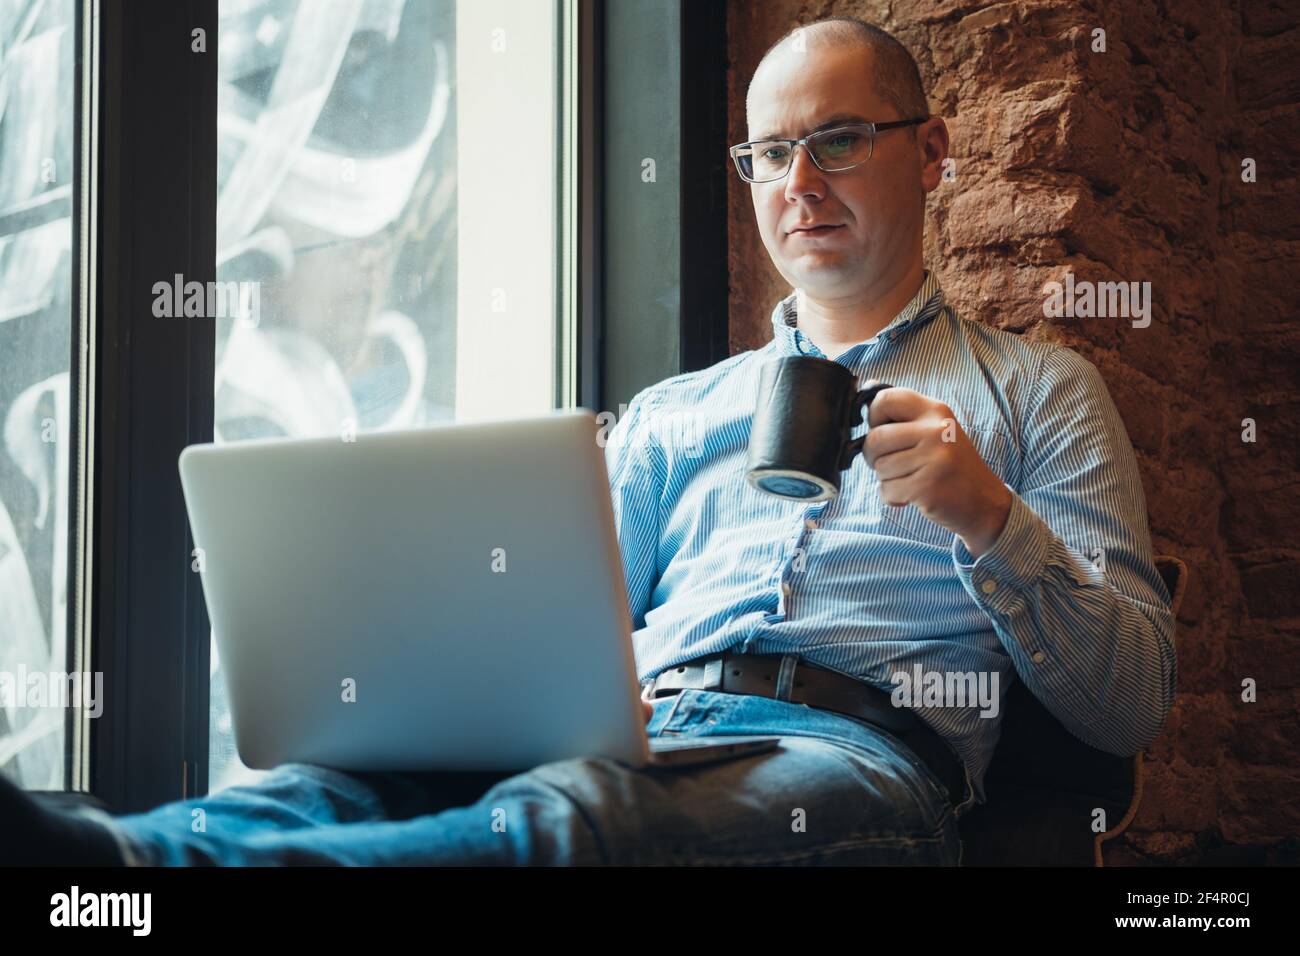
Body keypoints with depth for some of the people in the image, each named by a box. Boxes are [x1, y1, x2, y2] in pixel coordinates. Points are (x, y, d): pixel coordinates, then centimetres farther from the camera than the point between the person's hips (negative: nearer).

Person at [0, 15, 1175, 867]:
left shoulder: (1037, 391, 21)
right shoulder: (672, 414, 32)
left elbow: (1132, 707, 11)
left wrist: (988, 520, -7)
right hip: (634, 727, 5)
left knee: (569, 813, -40)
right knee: (339, 776, -30)